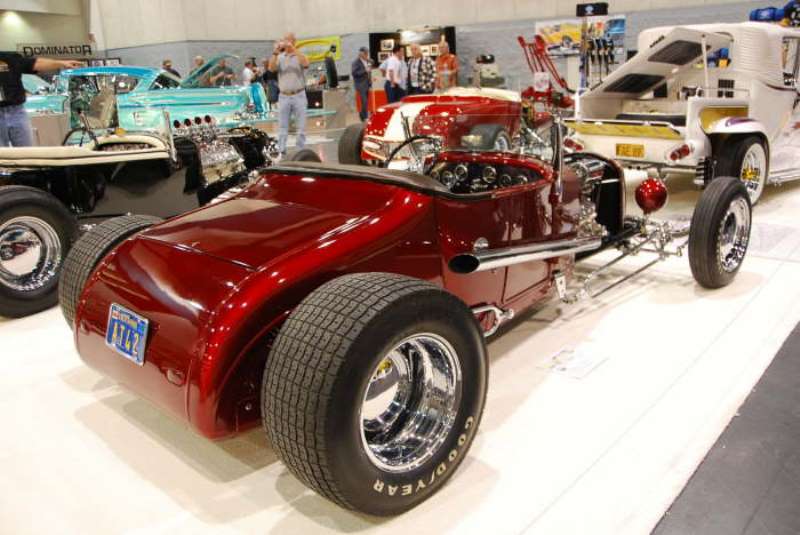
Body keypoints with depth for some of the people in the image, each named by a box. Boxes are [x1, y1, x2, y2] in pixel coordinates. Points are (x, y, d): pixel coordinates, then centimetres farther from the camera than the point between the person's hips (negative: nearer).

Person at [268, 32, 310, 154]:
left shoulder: (299, 55, 5)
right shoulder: (279, 57, 8)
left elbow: (305, 64, -18)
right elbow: (272, 68, -7)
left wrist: (293, 49, -20)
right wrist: (275, 52, -16)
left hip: (299, 96, -1)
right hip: (284, 96, 1)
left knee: (301, 126, 2)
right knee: (282, 127, 3)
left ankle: (301, 151, 8)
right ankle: (281, 151, 7)